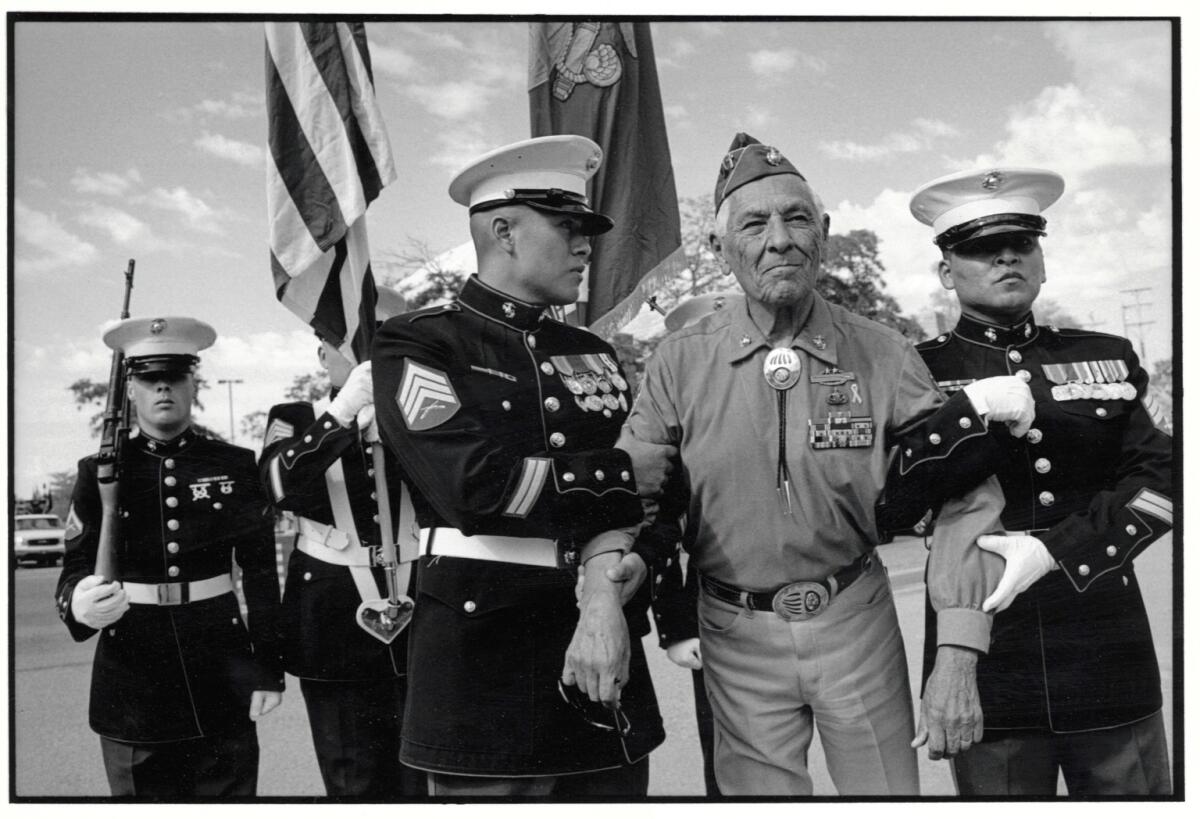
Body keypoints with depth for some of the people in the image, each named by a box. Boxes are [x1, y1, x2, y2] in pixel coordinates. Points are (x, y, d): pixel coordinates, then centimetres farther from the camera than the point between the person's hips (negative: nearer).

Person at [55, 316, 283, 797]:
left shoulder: (235, 466, 1)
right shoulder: (99, 472, 1)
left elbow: (261, 574, 3)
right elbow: (76, 571, -1)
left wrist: (268, 668, 0)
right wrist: (80, 605, -25)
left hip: (223, 679, 0)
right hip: (132, 682, 0)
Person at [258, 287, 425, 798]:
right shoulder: (296, 421, 4)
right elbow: (281, 487, -17)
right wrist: (343, 411, -29)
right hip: (336, 637, 0)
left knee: (424, 783, 4)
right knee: (354, 784, 8)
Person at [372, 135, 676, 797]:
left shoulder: (594, 356, 13)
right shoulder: (416, 345, -3)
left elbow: (617, 503, 2)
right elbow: (473, 481, -17)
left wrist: (605, 599, -17)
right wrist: (616, 468, -7)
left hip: (601, 642, 5)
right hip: (482, 652, -5)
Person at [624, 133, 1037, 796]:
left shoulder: (884, 356, -7)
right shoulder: (679, 363, -6)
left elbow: (965, 498, -6)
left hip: (856, 623, 1)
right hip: (737, 636, 0)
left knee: (889, 788, 14)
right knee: (755, 789, 13)